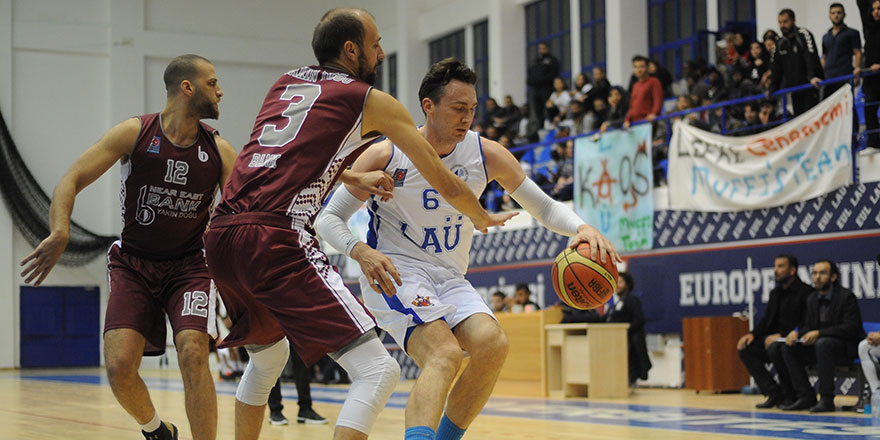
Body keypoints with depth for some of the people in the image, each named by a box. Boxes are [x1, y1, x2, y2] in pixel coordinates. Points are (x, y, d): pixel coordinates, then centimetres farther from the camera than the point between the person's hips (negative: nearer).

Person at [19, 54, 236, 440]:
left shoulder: (219, 150, -4)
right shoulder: (134, 133, -10)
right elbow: (71, 181, -12)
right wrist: (59, 233, -30)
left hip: (188, 266, 1)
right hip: (133, 265, 0)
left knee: (193, 355, -22)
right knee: (119, 366, -12)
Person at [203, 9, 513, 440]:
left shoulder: (285, 83, 24)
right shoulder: (372, 101, 7)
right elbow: (443, 182, 14)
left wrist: (354, 179, 39)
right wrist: (483, 219, 32)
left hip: (220, 236, 8)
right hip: (276, 239, -8)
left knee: (268, 354, 33)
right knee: (377, 370, -8)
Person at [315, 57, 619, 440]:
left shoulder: (486, 155, -3)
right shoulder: (384, 157, -11)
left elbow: (544, 207, 3)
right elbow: (329, 217, -6)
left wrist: (582, 228, -18)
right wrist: (359, 251, -27)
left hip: (450, 277, 5)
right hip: (394, 273, -5)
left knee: (492, 344, -21)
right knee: (444, 354, -29)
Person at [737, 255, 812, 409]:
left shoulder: (805, 292, -10)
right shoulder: (775, 293, 16)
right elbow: (766, 320, 18)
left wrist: (780, 335, -25)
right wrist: (753, 334, -2)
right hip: (775, 339, 9)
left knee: (775, 348, -37)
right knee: (745, 348, -10)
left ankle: (790, 395, -16)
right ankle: (774, 393, -10)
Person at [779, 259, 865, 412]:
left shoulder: (846, 296, -12)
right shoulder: (812, 298, 10)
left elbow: (851, 328, -21)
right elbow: (808, 326, 14)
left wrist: (819, 333, -27)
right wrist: (797, 332, -12)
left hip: (847, 347, -7)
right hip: (819, 345, 7)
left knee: (823, 344, -37)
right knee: (788, 348, -11)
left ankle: (826, 399, -33)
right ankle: (806, 396, -10)